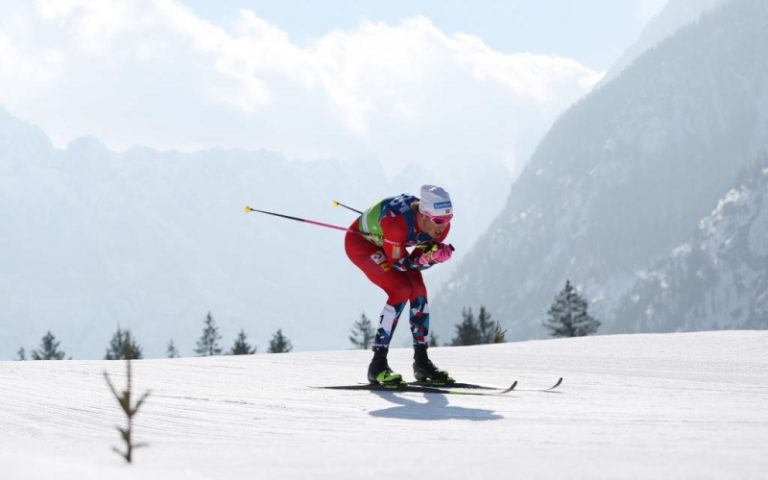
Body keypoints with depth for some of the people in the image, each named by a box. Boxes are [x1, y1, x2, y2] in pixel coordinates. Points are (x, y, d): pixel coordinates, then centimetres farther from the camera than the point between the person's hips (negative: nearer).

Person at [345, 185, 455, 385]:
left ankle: (421, 362, 5)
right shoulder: (397, 222, -42)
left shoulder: (440, 226, -22)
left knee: (419, 291, -7)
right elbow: (398, 264, -29)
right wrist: (426, 257, -42)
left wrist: (435, 255, -31)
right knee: (401, 291, -22)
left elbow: (421, 261, -11)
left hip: (387, 243, 7)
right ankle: (378, 366, -18)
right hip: (360, 241, -7)